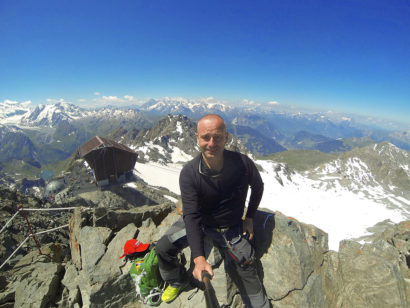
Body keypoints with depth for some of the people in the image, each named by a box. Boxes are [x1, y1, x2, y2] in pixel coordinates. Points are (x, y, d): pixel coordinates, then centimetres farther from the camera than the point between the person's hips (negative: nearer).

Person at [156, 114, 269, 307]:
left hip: (231, 227, 0)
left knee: (247, 274, -4)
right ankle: (178, 282, 24)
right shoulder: (189, 173, -25)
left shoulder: (242, 163, -22)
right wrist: (198, 258, -37)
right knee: (164, 248, -8)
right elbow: (192, 215, -28)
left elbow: (258, 186, 0)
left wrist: (250, 217, -2)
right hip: (200, 222, 1)